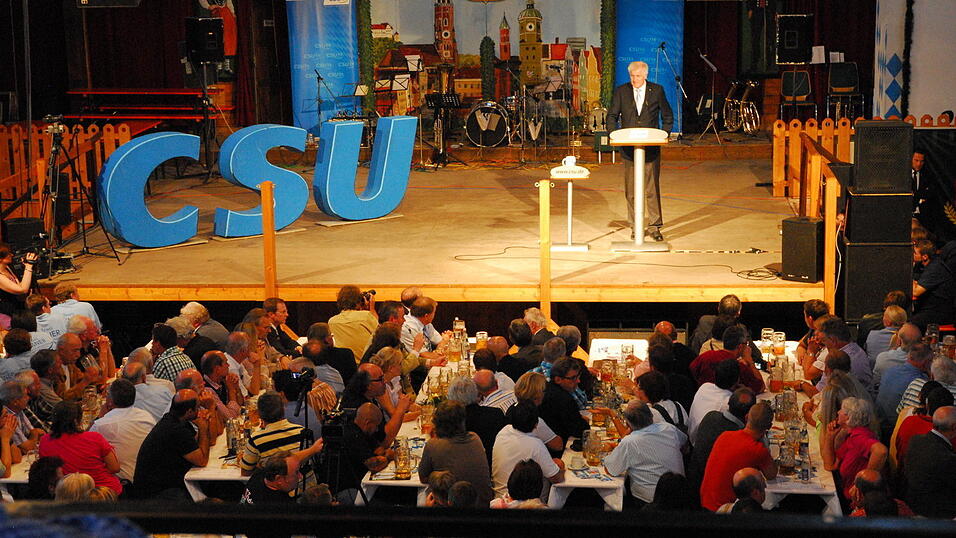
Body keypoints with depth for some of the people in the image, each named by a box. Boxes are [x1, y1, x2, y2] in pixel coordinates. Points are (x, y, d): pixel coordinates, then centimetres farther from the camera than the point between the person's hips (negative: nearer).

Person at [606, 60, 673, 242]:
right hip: (628, 147, 1)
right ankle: (636, 227, 9)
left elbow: (668, 117, 12)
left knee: (652, 189, -2)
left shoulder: (657, 90, 5)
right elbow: (612, 116, 10)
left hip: (651, 148, -1)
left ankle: (654, 227, 4)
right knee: (631, 190, 2)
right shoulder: (621, 91, 6)